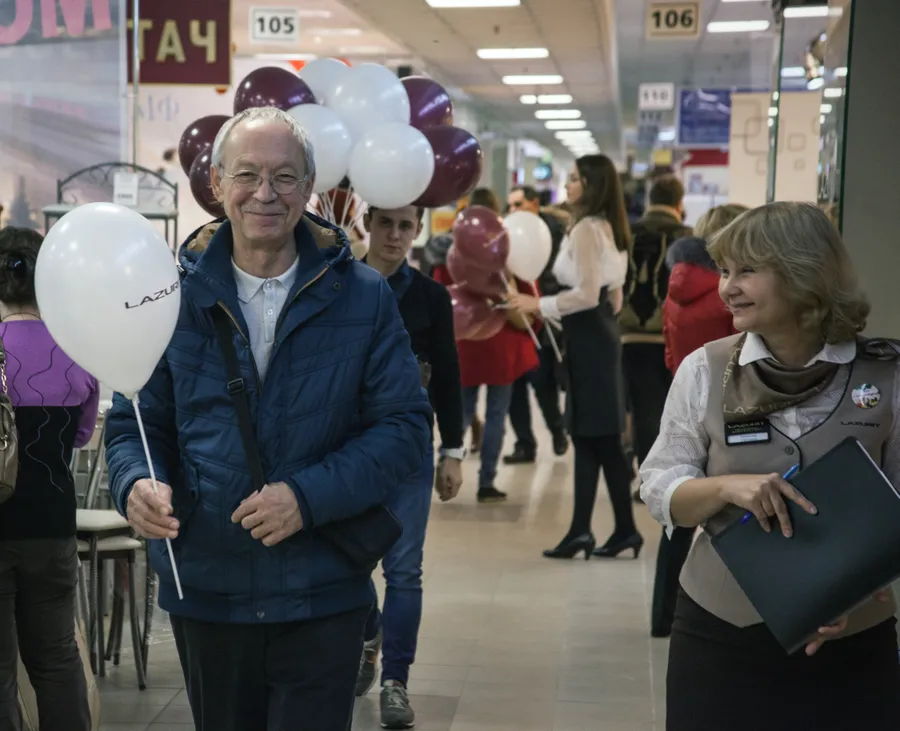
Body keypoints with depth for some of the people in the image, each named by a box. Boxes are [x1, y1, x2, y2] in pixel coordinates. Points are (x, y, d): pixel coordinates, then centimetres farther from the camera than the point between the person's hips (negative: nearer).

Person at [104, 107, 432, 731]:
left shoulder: (363, 296, -2)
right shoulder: (177, 295, 2)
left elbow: (407, 425, -5)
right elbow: (134, 421, 7)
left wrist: (309, 496, -18)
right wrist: (136, 484, -16)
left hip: (322, 597, -2)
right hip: (205, 590, 3)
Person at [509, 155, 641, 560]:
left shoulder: (585, 228, -13)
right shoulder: (607, 227, 15)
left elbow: (587, 294, -20)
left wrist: (539, 305, -13)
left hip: (588, 337, -9)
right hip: (601, 333, 9)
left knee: (599, 438, -5)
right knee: (589, 437, 8)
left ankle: (625, 529, -1)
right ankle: (581, 531, 10)